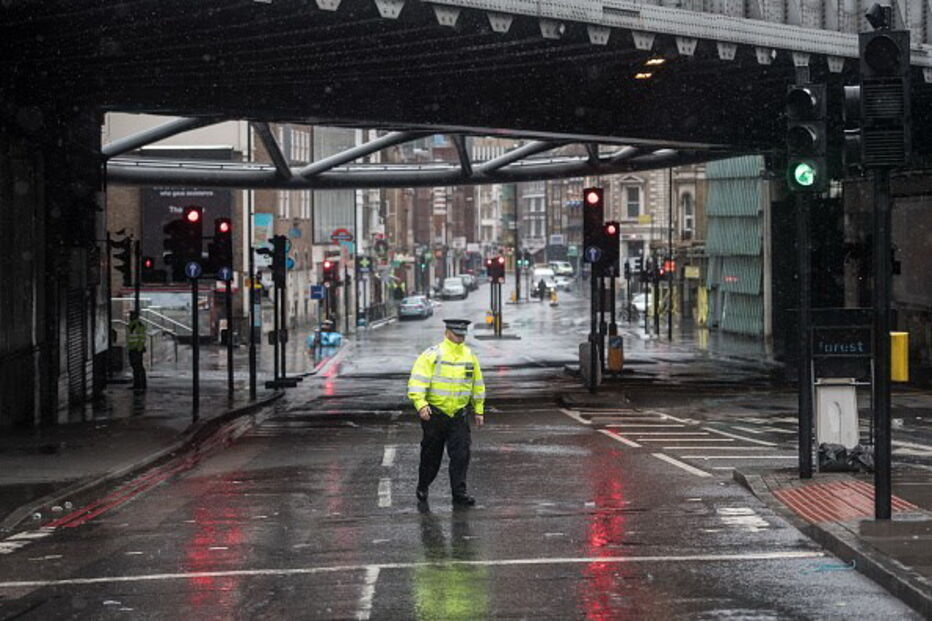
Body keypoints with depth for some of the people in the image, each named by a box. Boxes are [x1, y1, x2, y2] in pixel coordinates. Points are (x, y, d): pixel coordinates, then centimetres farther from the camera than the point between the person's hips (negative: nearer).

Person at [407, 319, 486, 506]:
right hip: (434, 413, -3)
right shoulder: (432, 355, -9)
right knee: (432, 453, 8)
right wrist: (421, 404, -29)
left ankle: (459, 492, -2)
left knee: (461, 453, -5)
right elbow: (417, 380, -16)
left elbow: (477, 384, 17)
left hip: (459, 414, 4)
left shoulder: (470, 356, 7)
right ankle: (422, 487, 27)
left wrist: (479, 410, 16)